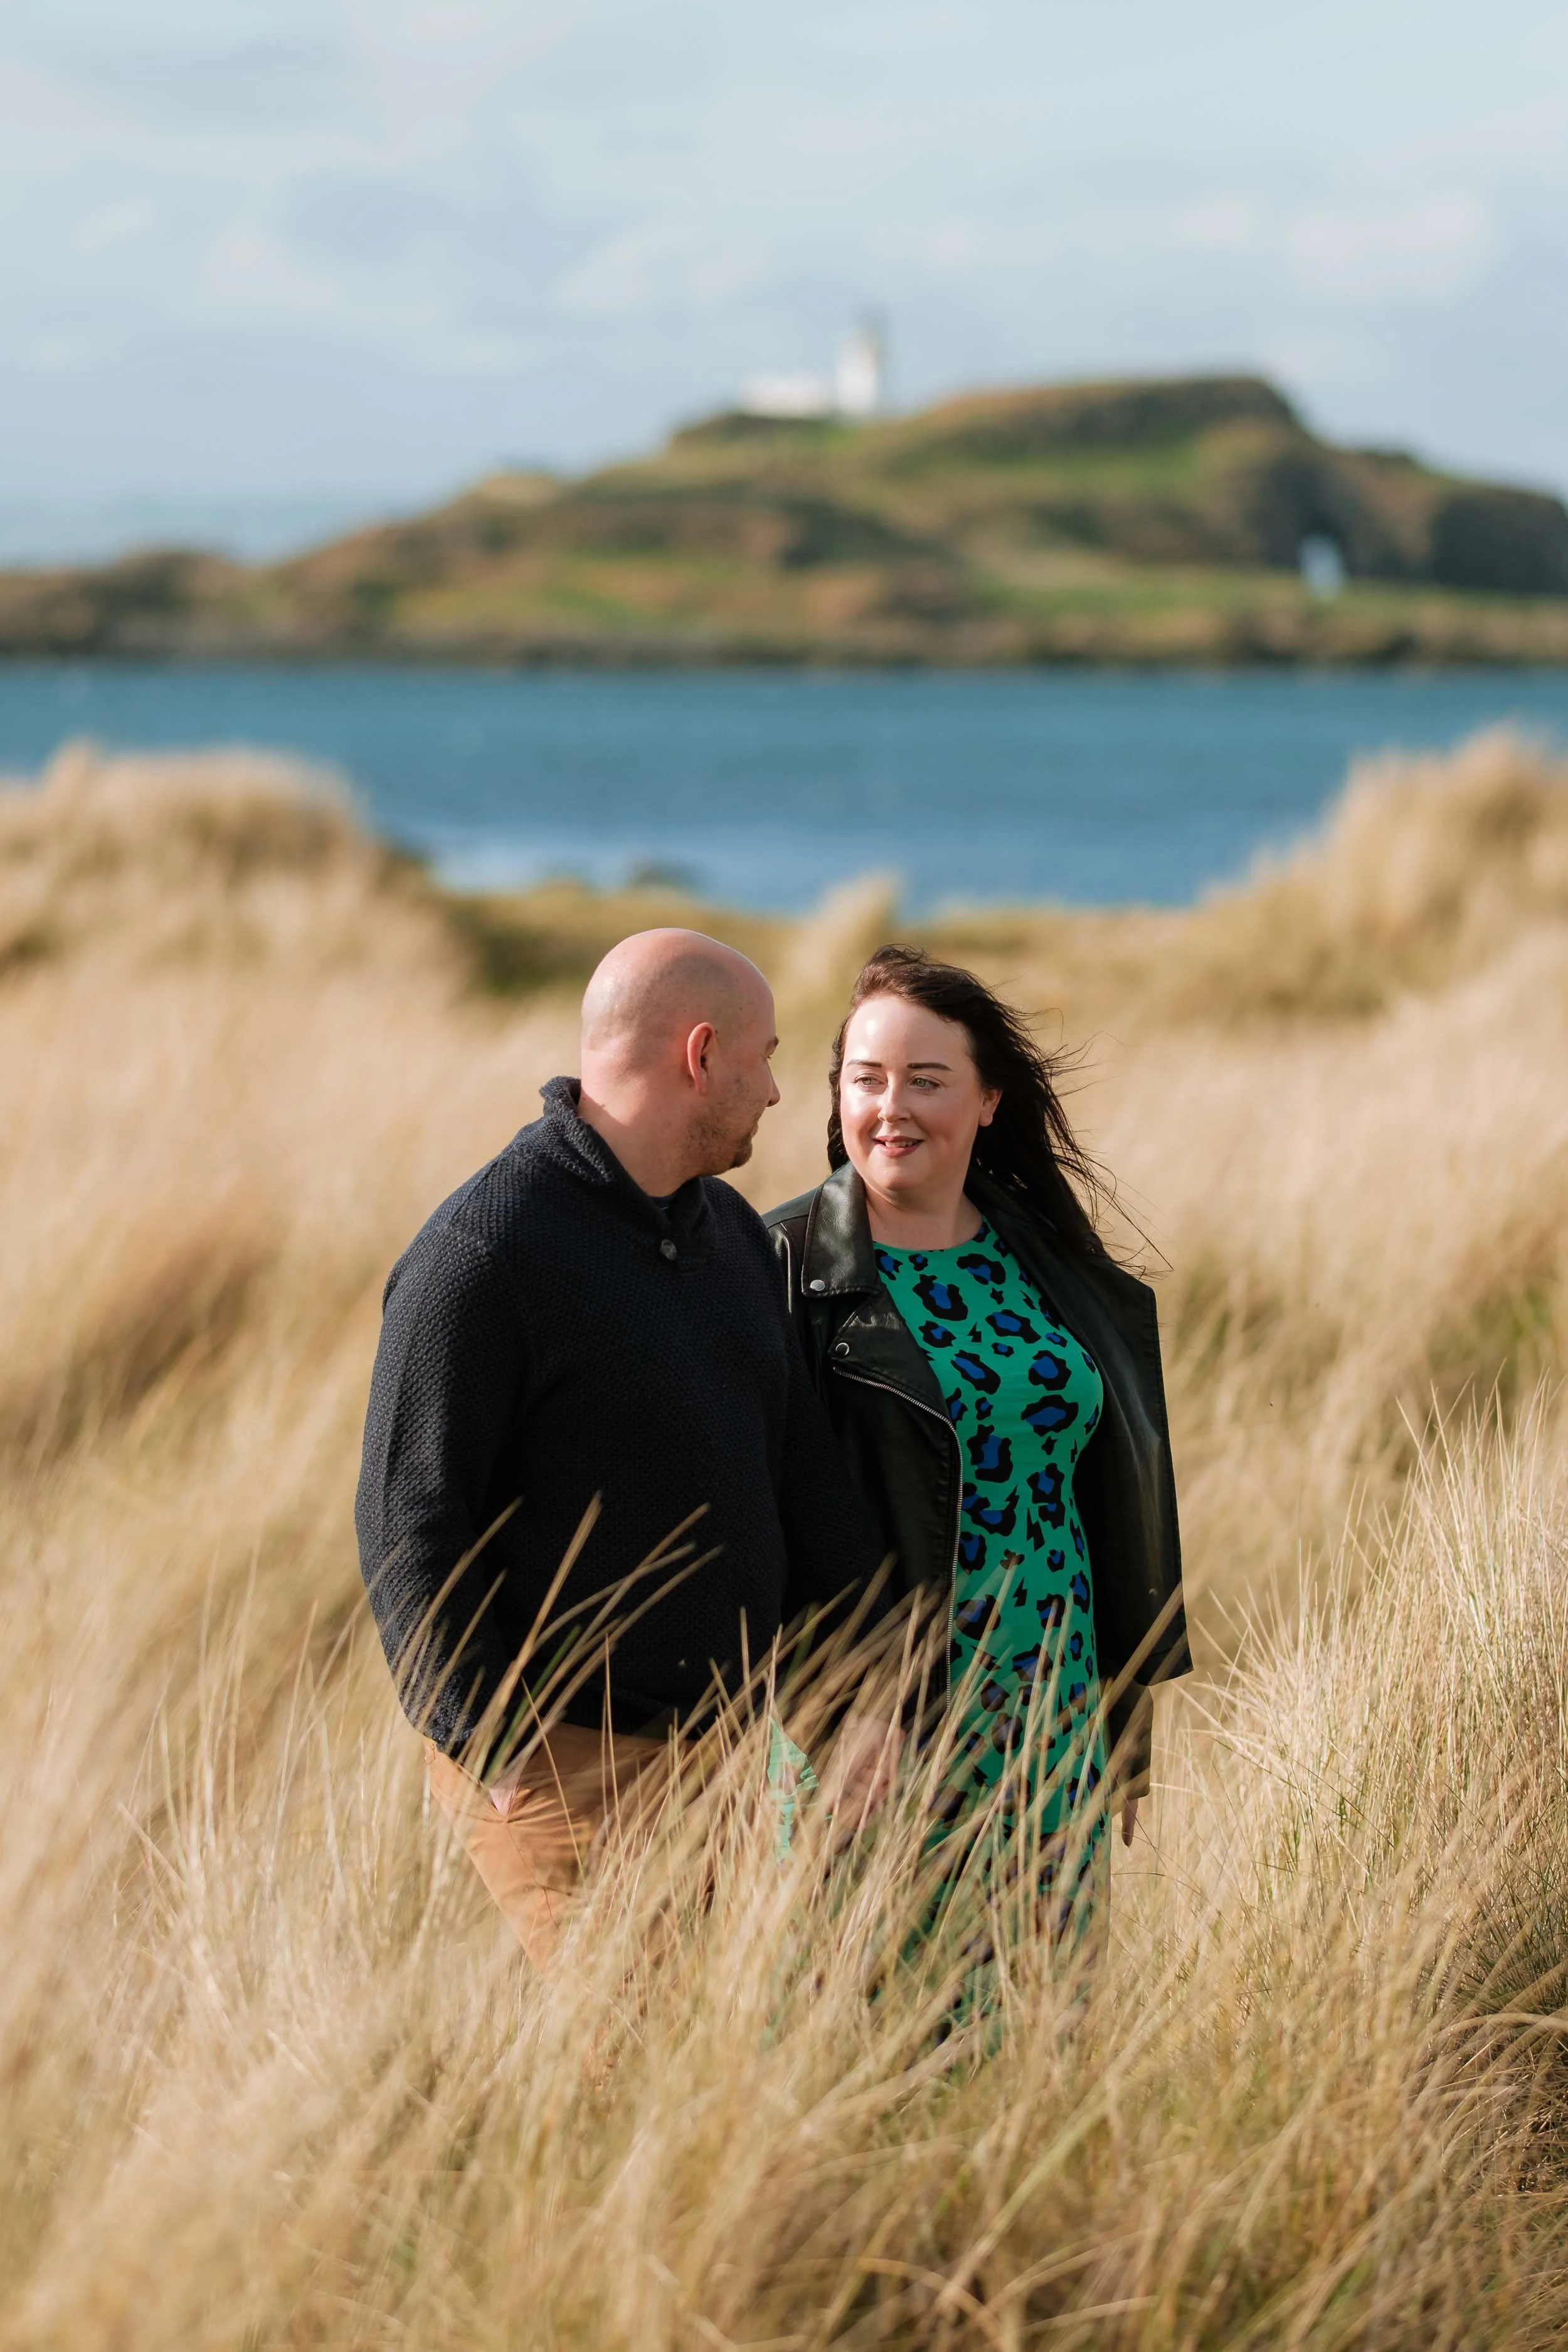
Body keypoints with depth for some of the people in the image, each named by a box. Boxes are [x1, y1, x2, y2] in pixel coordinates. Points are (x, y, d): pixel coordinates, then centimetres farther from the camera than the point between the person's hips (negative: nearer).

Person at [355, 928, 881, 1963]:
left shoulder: (731, 1230, 12)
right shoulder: (482, 1254, -14)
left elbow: (803, 1470, 17)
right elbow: (409, 1528, -14)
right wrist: (500, 1757, -17)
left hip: (719, 1749, 8)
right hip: (558, 1761, -8)